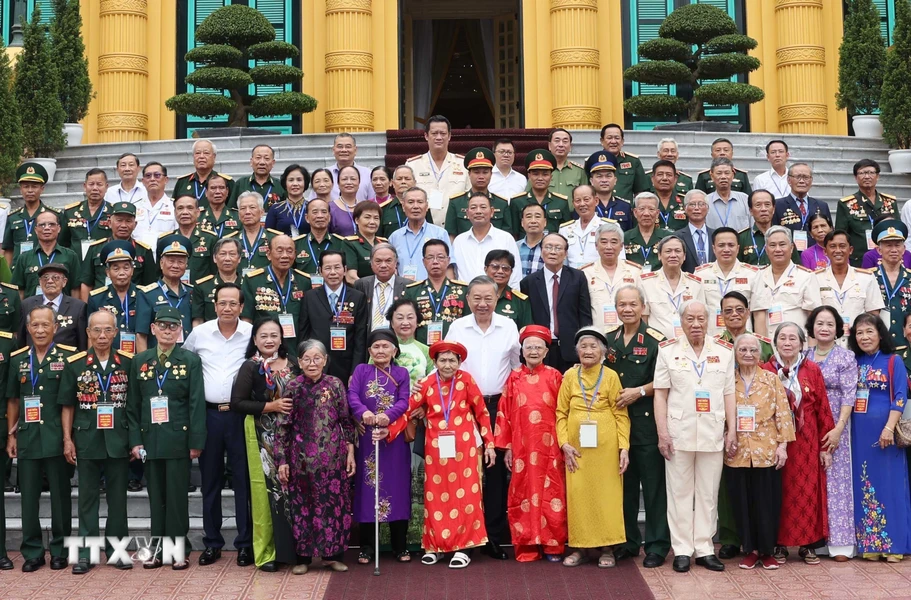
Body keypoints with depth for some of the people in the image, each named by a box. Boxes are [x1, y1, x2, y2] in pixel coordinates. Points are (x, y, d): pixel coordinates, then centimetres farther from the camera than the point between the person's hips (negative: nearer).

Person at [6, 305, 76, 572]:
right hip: (27, 438, 3)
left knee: (60, 496, 5)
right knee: (28, 497, 6)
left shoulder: (68, 356, -1)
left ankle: (60, 550, 15)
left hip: (57, 438, -3)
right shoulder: (17, 359, 9)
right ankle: (32, 552, 15)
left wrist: (69, 436, -8)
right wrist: (11, 434, 10)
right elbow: (12, 400, 14)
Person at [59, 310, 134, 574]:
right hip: (86, 440, 0)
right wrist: (68, 440, 0)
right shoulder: (74, 364, 1)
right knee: (88, 497, 6)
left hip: (119, 440, 0)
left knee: (118, 497, 7)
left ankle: (116, 549, 17)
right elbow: (67, 405, 5)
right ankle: (86, 552, 12)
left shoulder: (128, 362, 2)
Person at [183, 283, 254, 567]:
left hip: (241, 414, -2)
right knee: (210, 481, 9)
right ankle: (212, 542, 18)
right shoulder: (199, 333, 3)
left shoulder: (253, 334, -3)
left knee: (244, 479, 2)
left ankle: (246, 542, 11)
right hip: (208, 414, 2)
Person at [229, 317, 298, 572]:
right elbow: (237, 403, -10)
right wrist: (270, 407, -16)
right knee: (266, 488, -3)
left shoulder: (292, 365, 9)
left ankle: (289, 547, 17)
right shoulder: (250, 367, -4)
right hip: (262, 435, -4)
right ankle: (265, 553, 5)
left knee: (290, 487, 6)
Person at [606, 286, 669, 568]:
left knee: (653, 484, -1)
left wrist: (639, 392, -15)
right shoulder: (609, 340, 11)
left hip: (647, 420, -5)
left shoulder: (655, 340, -5)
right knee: (623, 483, 11)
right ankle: (627, 542, 21)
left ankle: (657, 545, 6)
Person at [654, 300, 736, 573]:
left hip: (713, 434, 2)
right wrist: (662, 433, -7)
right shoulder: (668, 350, 3)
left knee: (708, 494, 6)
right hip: (678, 433, -1)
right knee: (680, 492, 4)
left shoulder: (724, 352, 8)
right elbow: (660, 394, 0)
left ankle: (704, 549, 14)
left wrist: (732, 430, 1)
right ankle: (682, 550, 10)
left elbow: (729, 394, 8)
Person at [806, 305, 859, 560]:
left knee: (836, 480, -2)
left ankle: (839, 541, 3)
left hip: (834, 427, -3)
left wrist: (838, 429, -15)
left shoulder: (846, 357, -1)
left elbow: (848, 395, -7)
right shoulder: (805, 357, 8)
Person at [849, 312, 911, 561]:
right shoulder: (853, 363, 10)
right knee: (863, 486, 6)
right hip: (857, 432, 4)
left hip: (884, 431, -4)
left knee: (888, 483, -1)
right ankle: (868, 544, 12)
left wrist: (889, 428, -17)